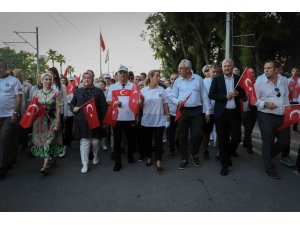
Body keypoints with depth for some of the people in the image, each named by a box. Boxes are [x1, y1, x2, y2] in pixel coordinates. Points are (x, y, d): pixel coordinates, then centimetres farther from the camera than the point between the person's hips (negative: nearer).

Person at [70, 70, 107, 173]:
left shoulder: (98, 91, 3)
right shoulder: (78, 91, 11)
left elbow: (103, 107, 1)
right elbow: (72, 103, 20)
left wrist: (103, 120, -5)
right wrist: (73, 108, -2)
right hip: (82, 121, 2)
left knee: (95, 141, 7)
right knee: (84, 141, 1)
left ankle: (96, 156, 37)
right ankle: (85, 164, 9)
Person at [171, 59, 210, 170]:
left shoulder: (198, 79, 2)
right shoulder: (178, 81, 5)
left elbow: (204, 96, 4)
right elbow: (173, 97, 8)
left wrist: (207, 111, 3)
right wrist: (178, 101, -14)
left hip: (196, 111, -1)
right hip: (183, 111, 1)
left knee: (197, 134, -3)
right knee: (182, 136, 6)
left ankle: (194, 153, 27)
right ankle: (184, 158, 22)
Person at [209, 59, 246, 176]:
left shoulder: (239, 79, 8)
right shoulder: (216, 79, 1)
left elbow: (244, 93, 11)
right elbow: (211, 95, -4)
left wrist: (238, 94, -11)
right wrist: (225, 96, -16)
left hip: (235, 113, 2)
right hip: (221, 113, -2)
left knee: (236, 137, 3)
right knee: (223, 139, 5)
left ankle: (229, 151, 37)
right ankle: (225, 164, 18)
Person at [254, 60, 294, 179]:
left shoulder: (284, 80, 4)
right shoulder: (260, 81, -11)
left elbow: (286, 97, 13)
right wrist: (265, 104, -24)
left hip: (282, 116, 6)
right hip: (266, 116, -5)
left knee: (285, 140, 14)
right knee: (268, 142, 3)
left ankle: (270, 155, 41)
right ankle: (269, 168, 18)